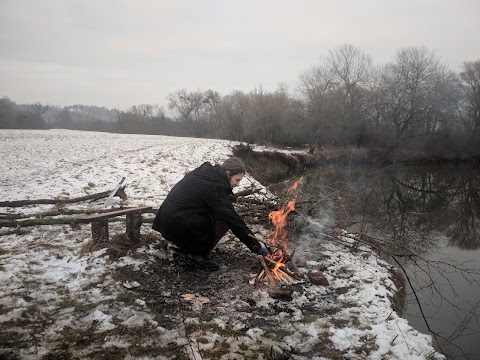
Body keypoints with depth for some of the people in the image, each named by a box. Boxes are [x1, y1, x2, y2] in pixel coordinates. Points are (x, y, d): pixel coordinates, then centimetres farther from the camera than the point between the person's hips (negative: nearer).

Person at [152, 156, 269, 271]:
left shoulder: (206, 171, 6)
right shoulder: (215, 188, -21)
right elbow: (233, 219, -21)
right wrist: (256, 246, -16)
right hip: (175, 226, -10)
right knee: (223, 222, -14)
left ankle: (188, 245, 17)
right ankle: (196, 255, -6)